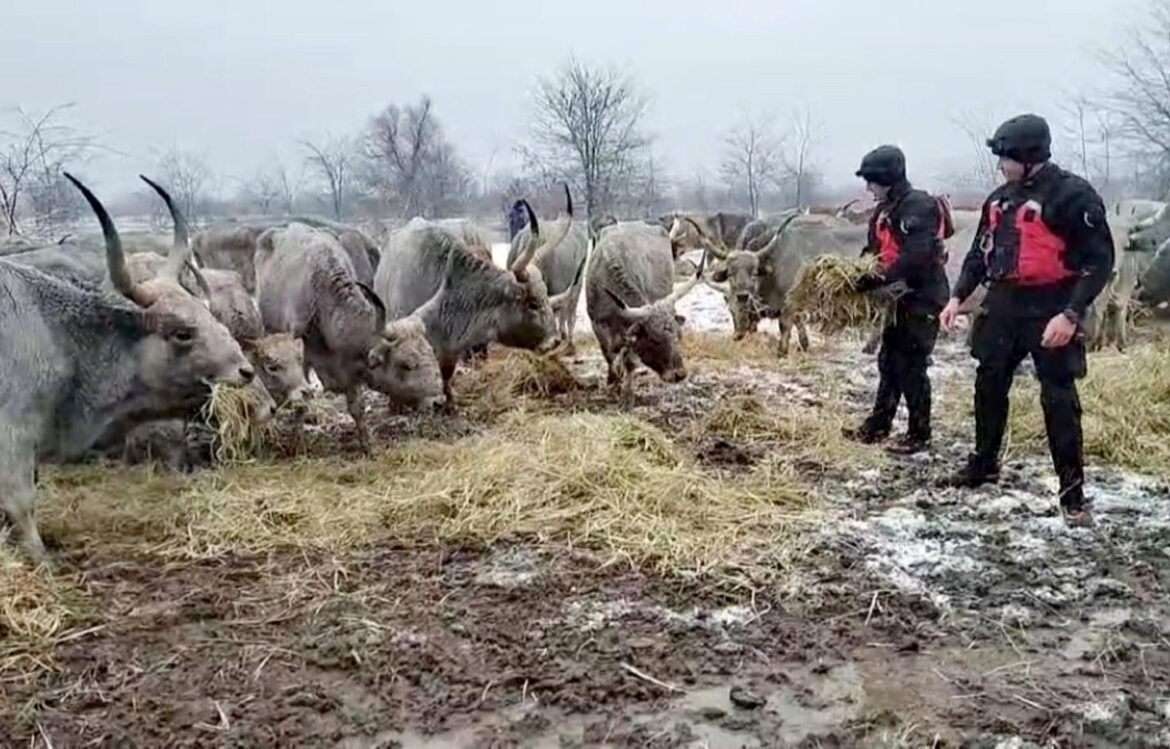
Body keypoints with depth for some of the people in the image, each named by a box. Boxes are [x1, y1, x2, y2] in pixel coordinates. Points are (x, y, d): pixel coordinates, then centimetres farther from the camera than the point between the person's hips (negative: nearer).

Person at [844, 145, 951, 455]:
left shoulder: (919, 206, -18)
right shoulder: (885, 210, 12)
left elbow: (915, 257, -28)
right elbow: (875, 251, 17)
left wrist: (879, 279, -29)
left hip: (923, 298, -9)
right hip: (901, 297, 9)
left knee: (911, 366, -4)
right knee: (888, 361, 14)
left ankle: (920, 434, 8)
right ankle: (878, 426, 24)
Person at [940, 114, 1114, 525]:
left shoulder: (1073, 194, -12)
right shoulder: (1000, 198, 10)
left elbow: (1099, 260, -14)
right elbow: (981, 252, 19)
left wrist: (1071, 314, -22)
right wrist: (958, 296, 8)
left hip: (1049, 310, -7)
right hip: (1003, 305, 7)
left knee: (1059, 400, -3)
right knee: (989, 386, 14)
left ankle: (1072, 492, 6)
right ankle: (984, 464, 32)